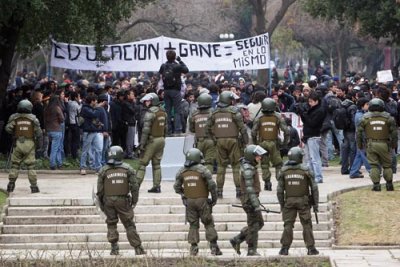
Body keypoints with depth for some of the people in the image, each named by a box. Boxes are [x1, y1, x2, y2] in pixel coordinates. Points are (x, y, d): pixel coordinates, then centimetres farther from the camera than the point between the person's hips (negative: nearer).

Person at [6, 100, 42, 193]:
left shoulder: (14, 117, 0)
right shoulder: (33, 118, -1)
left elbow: (8, 128, -9)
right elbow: (38, 132, -4)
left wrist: (14, 134, 10)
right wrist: (37, 140, 12)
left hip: (18, 143, 1)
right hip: (29, 143, -1)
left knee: (15, 165, 10)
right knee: (31, 166, 5)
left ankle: (11, 184, 8)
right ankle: (34, 186, 3)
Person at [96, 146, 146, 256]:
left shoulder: (104, 170, -3)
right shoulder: (127, 169, -3)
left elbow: (100, 190, -1)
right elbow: (135, 186, -4)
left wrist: (101, 203, 10)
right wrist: (134, 200, 7)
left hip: (108, 201, 0)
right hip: (123, 201, 0)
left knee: (111, 225, 13)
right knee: (129, 225, 5)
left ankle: (114, 248, 7)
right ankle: (138, 248, 2)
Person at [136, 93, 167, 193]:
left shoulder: (150, 112, -15)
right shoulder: (163, 112, 9)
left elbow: (146, 129, -18)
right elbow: (165, 128, 14)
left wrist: (142, 144, -16)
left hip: (152, 140, -7)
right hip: (161, 140, 7)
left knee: (142, 163, -2)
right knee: (156, 164, 10)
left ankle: (137, 184, -4)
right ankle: (157, 186, 8)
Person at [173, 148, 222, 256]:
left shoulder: (182, 171, 3)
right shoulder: (202, 170, -10)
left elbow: (177, 187, 7)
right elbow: (212, 185, -14)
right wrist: (214, 198, -2)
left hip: (189, 201, 3)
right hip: (202, 200, -3)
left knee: (193, 225, 11)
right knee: (209, 224, 4)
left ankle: (194, 247, 4)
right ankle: (214, 246, -1)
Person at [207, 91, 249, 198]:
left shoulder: (215, 113, 7)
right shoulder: (234, 111, -7)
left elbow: (208, 128, 10)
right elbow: (242, 127, -11)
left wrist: (214, 139, 17)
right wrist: (245, 141, -5)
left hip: (220, 141, 4)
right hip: (233, 140, -4)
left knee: (221, 166, 10)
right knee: (236, 166, 2)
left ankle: (219, 190, 9)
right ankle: (238, 190, -1)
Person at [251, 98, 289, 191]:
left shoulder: (259, 119, -2)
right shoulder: (278, 118, -4)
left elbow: (253, 132, -6)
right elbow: (286, 130, -9)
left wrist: (255, 143, 8)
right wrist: (285, 141, 5)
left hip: (262, 144, 0)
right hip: (274, 143, 0)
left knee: (264, 165, 9)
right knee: (278, 164, 9)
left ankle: (267, 183, 4)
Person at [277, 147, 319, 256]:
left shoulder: (284, 171, -2)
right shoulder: (306, 170, -8)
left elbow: (280, 190, 1)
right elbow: (314, 188, -5)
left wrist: (281, 204, 11)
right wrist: (315, 203, 2)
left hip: (289, 201, 1)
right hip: (303, 201, -1)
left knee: (288, 225, 7)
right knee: (307, 225, 4)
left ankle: (285, 248, 5)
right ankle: (311, 248, 4)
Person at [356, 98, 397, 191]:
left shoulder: (365, 118, 1)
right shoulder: (388, 117, 1)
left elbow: (359, 132, 3)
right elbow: (394, 132, 3)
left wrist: (359, 145, 12)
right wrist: (394, 144, 14)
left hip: (371, 144, 0)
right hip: (384, 144, 0)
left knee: (374, 165, 4)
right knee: (387, 165, 12)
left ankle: (376, 184, -3)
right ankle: (389, 184, 12)